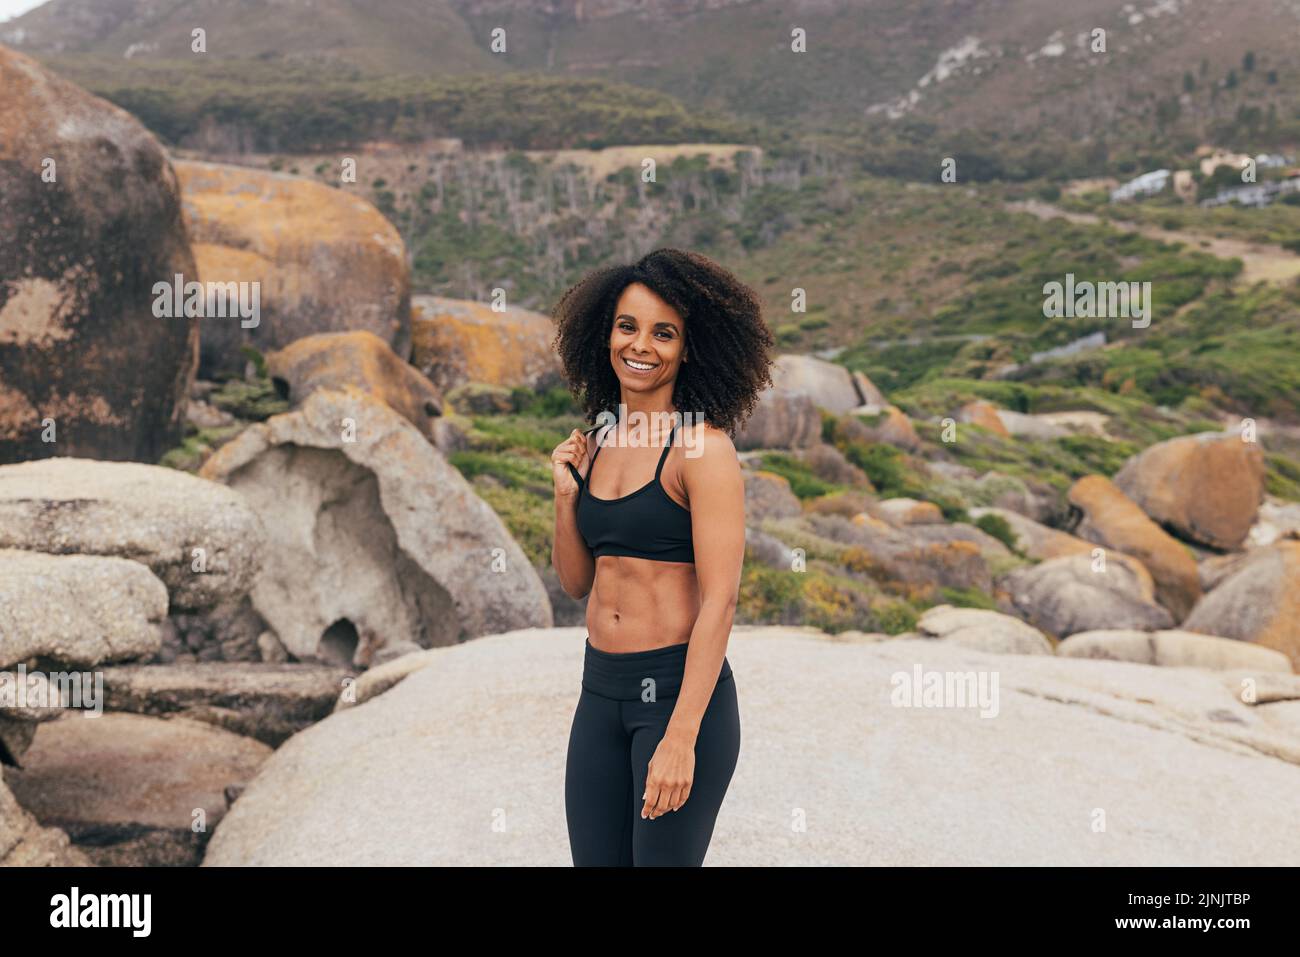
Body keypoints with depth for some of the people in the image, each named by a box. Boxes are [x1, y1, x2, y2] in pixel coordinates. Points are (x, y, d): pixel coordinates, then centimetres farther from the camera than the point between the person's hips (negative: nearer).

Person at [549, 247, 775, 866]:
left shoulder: (702, 446, -11)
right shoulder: (597, 442, 9)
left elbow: (719, 601, -16)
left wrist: (681, 736, -21)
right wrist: (566, 492, -1)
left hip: (680, 688, -6)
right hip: (600, 690, 6)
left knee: (662, 858, 4)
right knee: (594, 859, 12)